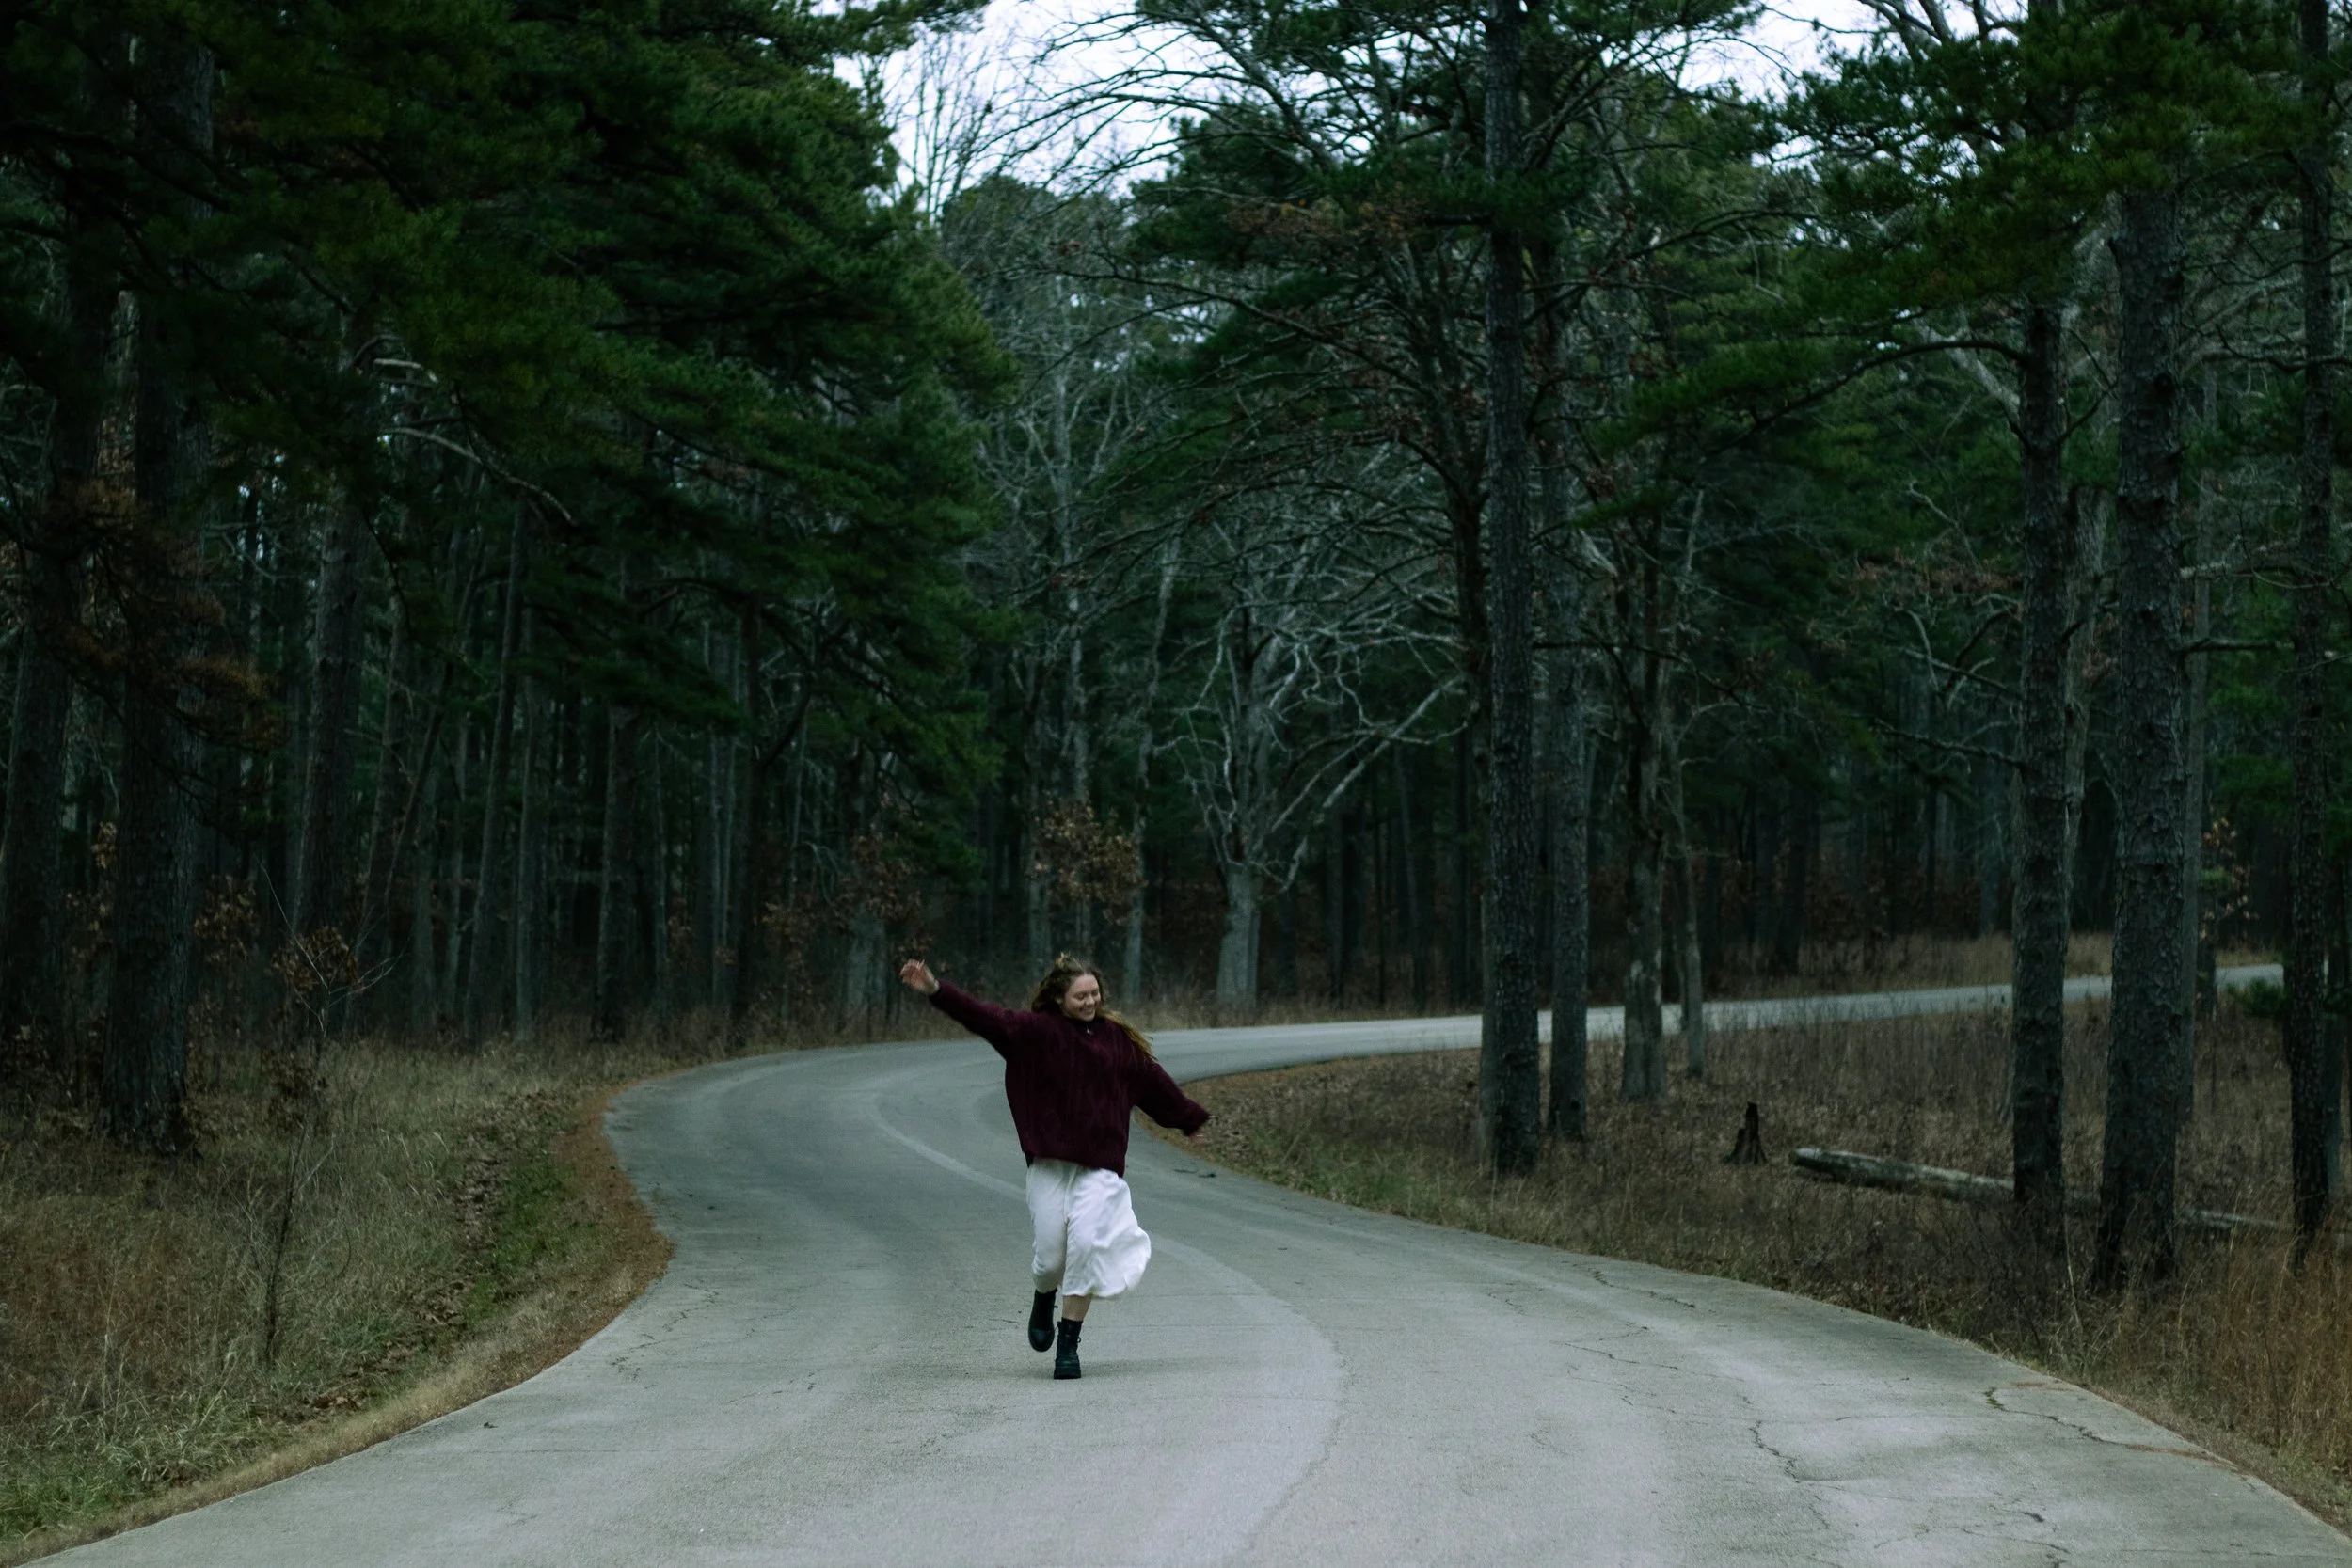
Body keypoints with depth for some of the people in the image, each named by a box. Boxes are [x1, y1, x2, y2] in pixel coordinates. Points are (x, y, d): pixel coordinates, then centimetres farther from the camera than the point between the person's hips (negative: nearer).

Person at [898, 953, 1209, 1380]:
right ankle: (1042, 1302, 37)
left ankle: (1069, 1343, -5)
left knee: (1087, 1241, -16)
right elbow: (984, 1016, -10)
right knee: (1051, 1252, -1)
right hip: (1050, 1161, -1)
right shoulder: (1035, 1031, 1)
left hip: (1100, 1164, 1)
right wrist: (935, 990, -23)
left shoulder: (1117, 1037, 10)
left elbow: (1152, 1079, 23)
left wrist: (1190, 1119, 34)